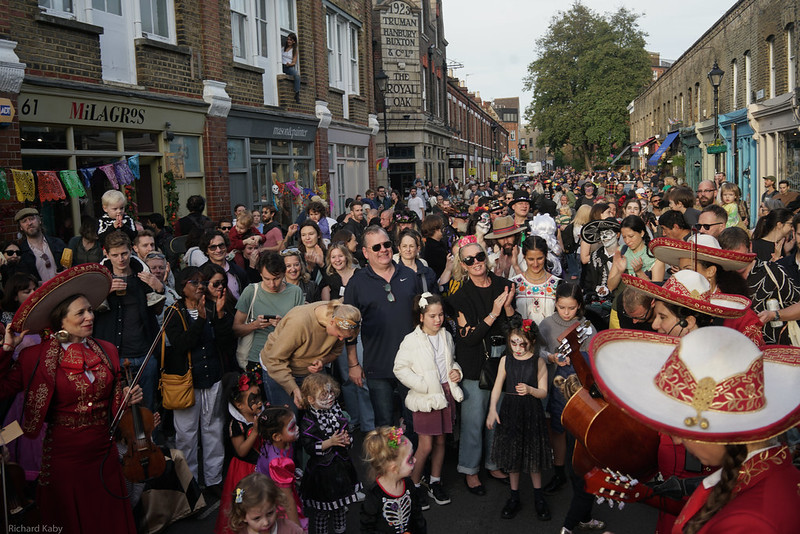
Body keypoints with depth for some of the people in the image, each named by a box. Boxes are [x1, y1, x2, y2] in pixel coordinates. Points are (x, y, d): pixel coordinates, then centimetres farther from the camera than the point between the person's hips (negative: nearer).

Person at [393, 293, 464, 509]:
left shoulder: (446, 336, 7)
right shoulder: (412, 341, -12)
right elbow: (400, 369, -11)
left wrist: (456, 370, 1)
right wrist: (423, 385, -16)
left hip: (446, 393, 6)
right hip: (425, 398, -5)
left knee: (440, 442, 13)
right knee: (425, 446, -4)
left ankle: (435, 483, 30)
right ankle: (413, 486, 15)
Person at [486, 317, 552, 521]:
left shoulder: (538, 363, -7)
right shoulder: (506, 360, -1)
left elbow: (543, 392, -5)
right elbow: (497, 386, 2)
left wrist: (530, 390, -26)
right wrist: (492, 410, -7)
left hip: (532, 414, -2)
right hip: (509, 413, 2)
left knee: (533, 455, 8)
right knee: (512, 455, 11)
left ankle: (538, 497, 27)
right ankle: (514, 497, 26)